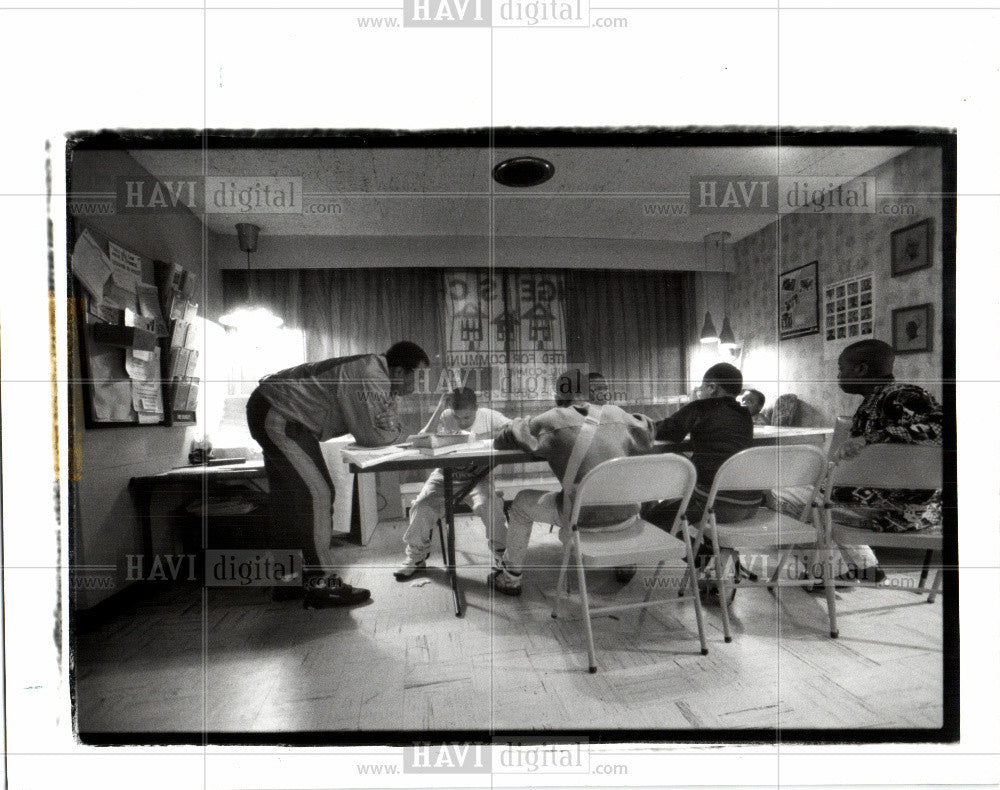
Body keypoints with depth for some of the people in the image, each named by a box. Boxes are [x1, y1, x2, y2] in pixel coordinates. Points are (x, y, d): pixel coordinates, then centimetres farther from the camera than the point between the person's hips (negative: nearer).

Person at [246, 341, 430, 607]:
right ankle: (321, 583, -4)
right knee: (316, 494, -11)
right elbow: (369, 435, -22)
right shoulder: (370, 376, -24)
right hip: (277, 416, -11)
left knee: (291, 497, 14)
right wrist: (396, 432, -5)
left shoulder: (375, 373, 8)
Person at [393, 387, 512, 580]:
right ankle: (416, 558, 9)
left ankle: (501, 554, -3)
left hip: (479, 476, -1)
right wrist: (440, 408, -21)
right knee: (421, 507, -18)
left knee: (487, 505, -30)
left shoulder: (489, 417, -4)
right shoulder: (445, 417, -4)